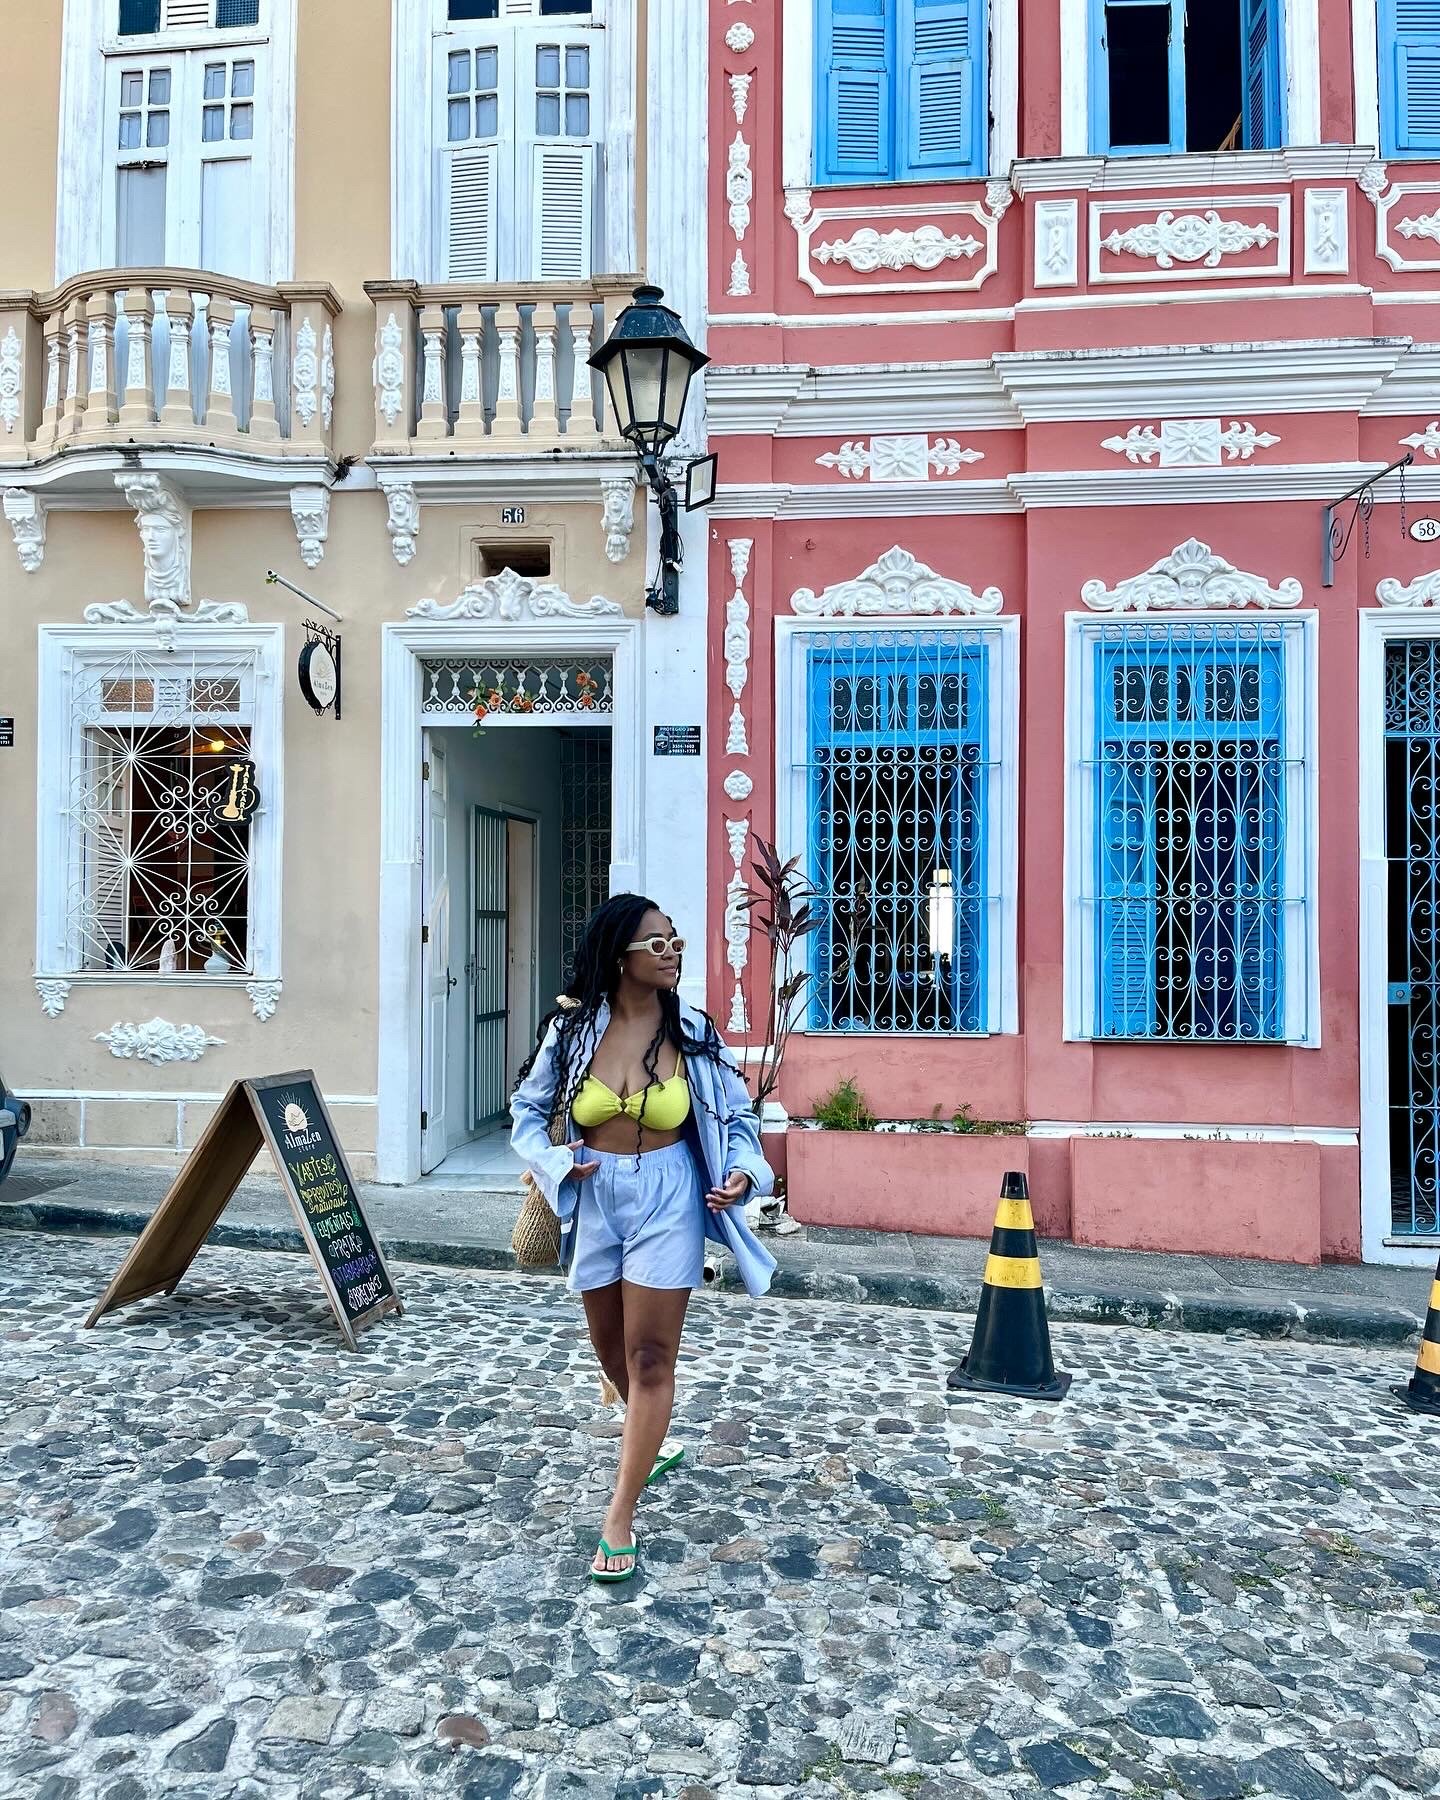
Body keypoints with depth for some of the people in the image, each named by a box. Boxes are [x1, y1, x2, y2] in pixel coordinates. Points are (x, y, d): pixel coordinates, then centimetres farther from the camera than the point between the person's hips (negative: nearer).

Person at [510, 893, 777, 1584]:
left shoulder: (692, 1032, -8)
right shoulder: (574, 1028, -7)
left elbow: (738, 1114, 3)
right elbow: (529, 1106, 7)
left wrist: (742, 1171, -14)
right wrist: (549, 1161, -9)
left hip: (667, 1202, -2)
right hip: (594, 1201, 2)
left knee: (650, 1358, 1)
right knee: (612, 1349, 19)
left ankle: (619, 1519, 14)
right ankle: (650, 1440, 49)